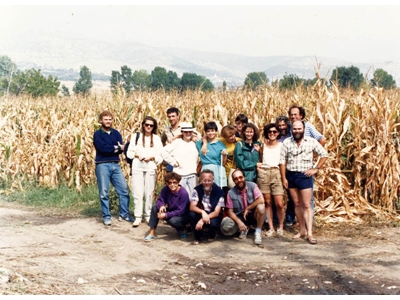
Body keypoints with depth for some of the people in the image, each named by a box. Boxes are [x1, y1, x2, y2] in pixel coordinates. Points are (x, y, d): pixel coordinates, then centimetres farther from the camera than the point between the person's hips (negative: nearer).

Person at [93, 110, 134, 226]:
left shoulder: (116, 133, 13)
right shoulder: (97, 134, -1)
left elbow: (121, 149, 0)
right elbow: (103, 148, -16)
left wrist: (110, 149, -15)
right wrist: (116, 148, -7)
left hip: (115, 165, 4)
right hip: (102, 165, -4)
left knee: (124, 190, 2)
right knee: (104, 193, 0)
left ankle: (124, 214, 15)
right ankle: (106, 217, 10)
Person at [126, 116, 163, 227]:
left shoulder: (157, 138, 9)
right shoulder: (136, 136, 8)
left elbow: (161, 155, 5)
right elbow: (129, 152, 8)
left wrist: (152, 157, -11)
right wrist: (137, 155, -10)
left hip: (150, 168, 1)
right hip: (137, 167, 0)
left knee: (149, 193, 2)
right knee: (138, 193, -4)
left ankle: (148, 215, 13)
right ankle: (138, 217, 1)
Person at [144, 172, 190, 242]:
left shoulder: (183, 193, -26)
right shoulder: (165, 189, -10)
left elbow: (181, 211, -26)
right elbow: (159, 200, -8)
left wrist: (166, 215, -32)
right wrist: (161, 206, -33)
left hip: (183, 216, -6)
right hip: (170, 212, 6)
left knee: (173, 220, -37)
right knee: (155, 207, -15)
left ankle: (183, 230, -2)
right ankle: (152, 233, -10)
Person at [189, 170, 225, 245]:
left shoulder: (219, 191, -18)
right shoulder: (197, 190, -12)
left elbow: (216, 212, -22)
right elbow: (192, 207, -19)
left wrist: (202, 220, -37)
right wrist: (202, 212, -42)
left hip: (213, 216, -2)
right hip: (201, 215, 2)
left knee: (213, 223, -36)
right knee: (191, 214, -30)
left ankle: (211, 235, 3)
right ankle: (198, 236, -5)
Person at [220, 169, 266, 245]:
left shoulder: (252, 186, -11)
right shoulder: (231, 192, -8)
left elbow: (261, 200, -23)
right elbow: (230, 211, -7)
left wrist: (247, 209, -18)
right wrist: (239, 222, -23)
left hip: (253, 215, -1)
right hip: (240, 217, 1)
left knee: (261, 207, -35)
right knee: (225, 226, -27)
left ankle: (258, 233, -14)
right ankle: (244, 229, 8)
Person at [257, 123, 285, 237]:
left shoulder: (281, 145, 7)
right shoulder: (263, 146, 14)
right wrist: (258, 167, 4)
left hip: (276, 173, -2)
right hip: (263, 173, 2)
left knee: (279, 204, -8)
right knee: (267, 202, 2)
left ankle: (280, 227, 12)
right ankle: (271, 228, 12)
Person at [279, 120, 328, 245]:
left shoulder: (311, 141, -4)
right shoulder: (287, 142, 0)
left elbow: (324, 154, 2)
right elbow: (282, 161, 1)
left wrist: (316, 169, -5)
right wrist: (283, 178, -3)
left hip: (305, 176, -3)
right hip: (291, 175, 3)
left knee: (307, 205, -4)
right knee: (297, 204, 11)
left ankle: (309, 233, -5)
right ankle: (302, 230, 20)